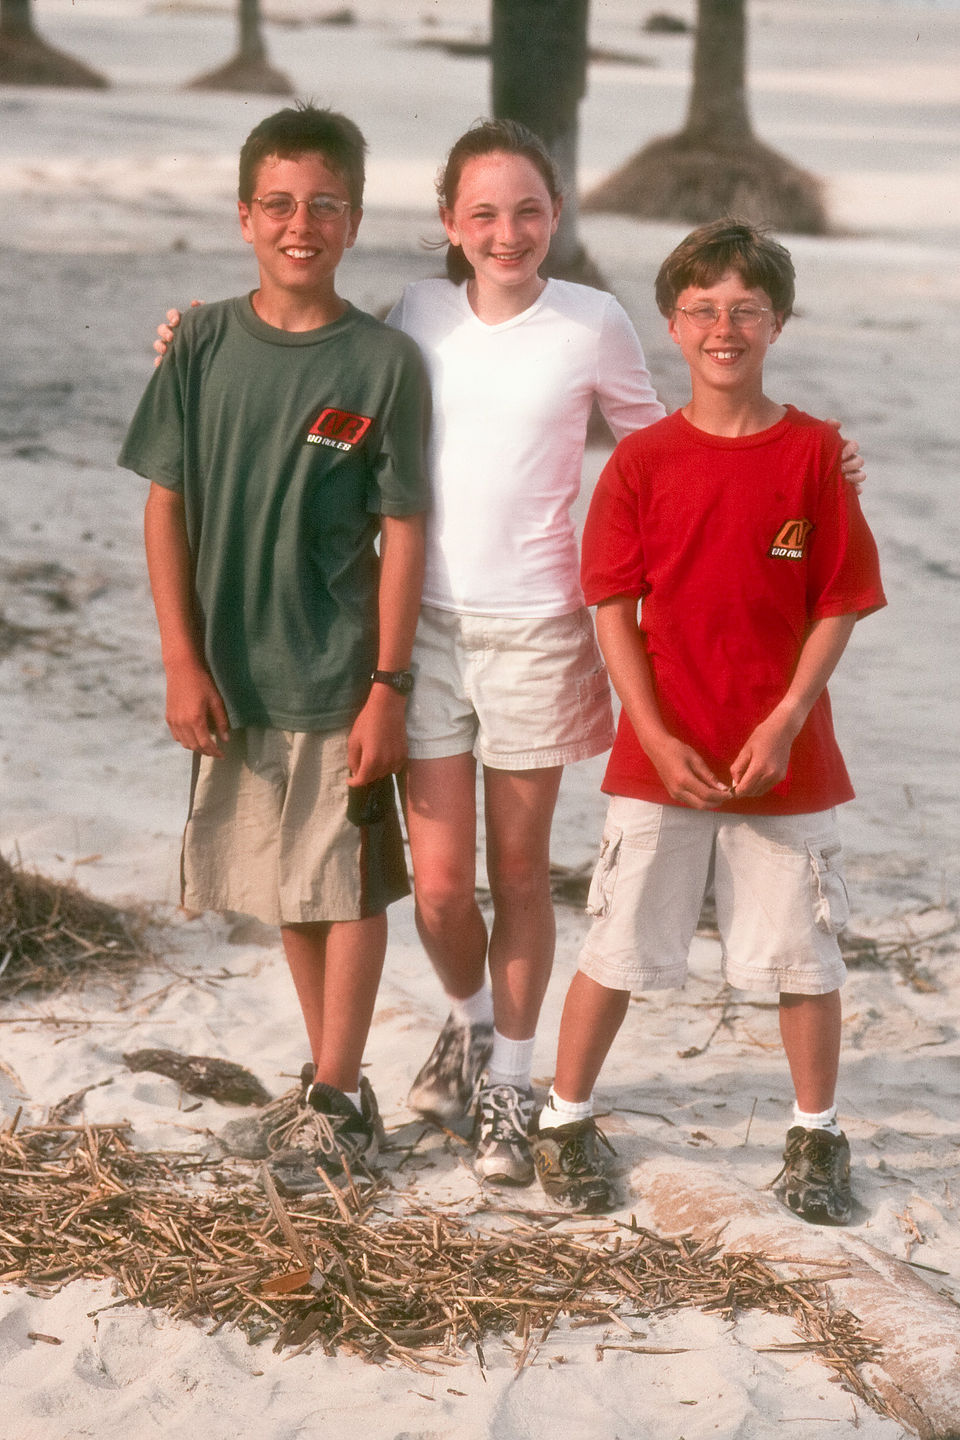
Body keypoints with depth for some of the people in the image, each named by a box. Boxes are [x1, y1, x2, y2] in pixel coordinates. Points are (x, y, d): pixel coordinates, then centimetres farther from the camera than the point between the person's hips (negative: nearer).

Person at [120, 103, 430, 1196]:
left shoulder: (383, 363, -7)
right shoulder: (202, 346, 0)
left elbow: (402, 532, -6)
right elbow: (166, 507, 2)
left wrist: (388, 684, -11)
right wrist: (184, 663, -4)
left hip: (342, 676, -3)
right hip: (232, 676, 3)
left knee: (349, 887, 3)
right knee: (287, 886, 14)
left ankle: (333, 1103, 13)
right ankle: (337, 1083, 28)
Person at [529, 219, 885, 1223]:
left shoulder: (814, 454, -2)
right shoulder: (642, 460, -1)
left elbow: (838, 605, -2)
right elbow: (615, 610, -2)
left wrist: (785, 720, -12)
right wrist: (658, 739, -11)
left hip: (783, 757, 0)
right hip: (661, 756, 0)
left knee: (803, 952, 8)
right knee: (619, 946, 7)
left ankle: (817, 1138, 24)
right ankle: (564, 1123, 21)